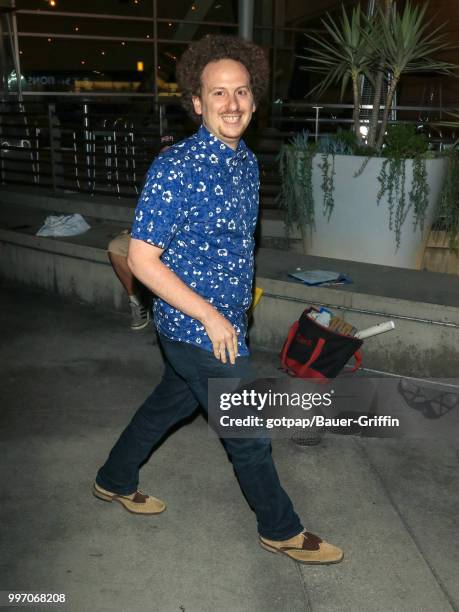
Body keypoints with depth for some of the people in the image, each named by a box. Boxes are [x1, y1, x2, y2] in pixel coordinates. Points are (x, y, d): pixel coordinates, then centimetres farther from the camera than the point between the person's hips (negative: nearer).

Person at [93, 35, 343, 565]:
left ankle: (115, 481, 47)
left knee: (170, 403, 24)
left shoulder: (246, 160, 5)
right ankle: (280, 528, 30)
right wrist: (211, 317, -21)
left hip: (224, 321, 8)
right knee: (248, 434, 6)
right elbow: (142, 259, -21)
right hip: (198, 328, -8)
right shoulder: (175, 169, -22)